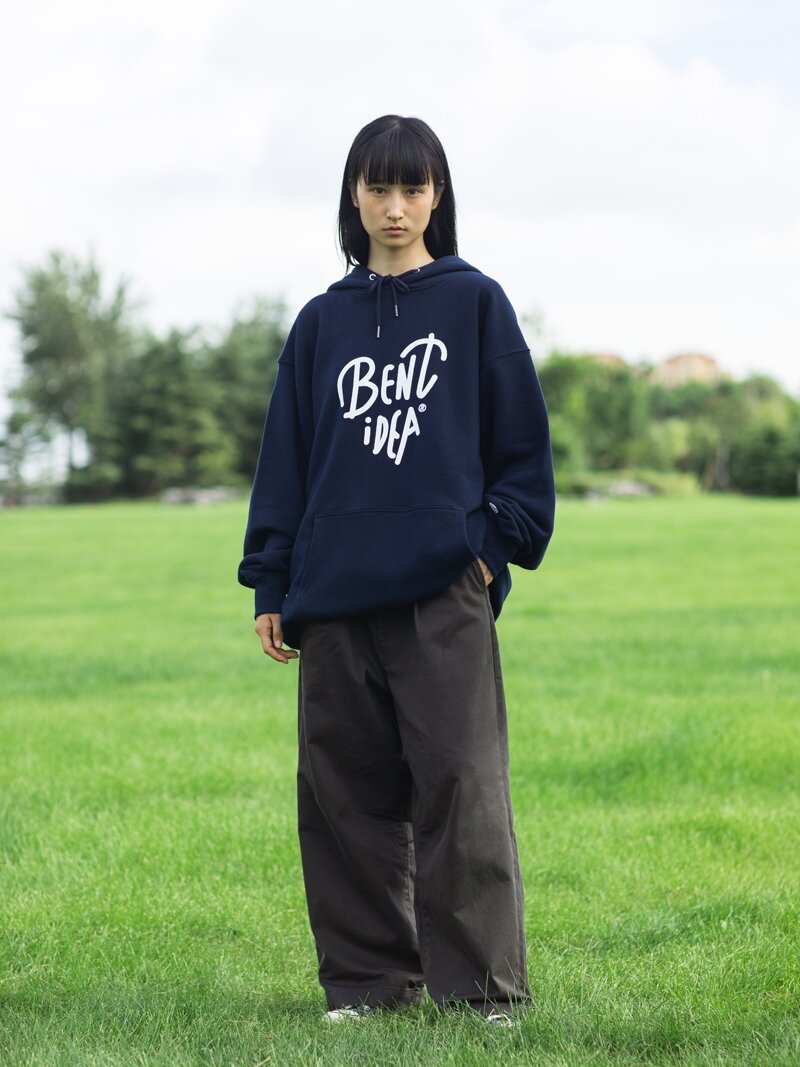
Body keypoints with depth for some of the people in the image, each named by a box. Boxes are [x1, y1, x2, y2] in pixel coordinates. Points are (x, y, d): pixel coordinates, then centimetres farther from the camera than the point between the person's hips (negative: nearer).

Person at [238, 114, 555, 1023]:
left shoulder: (474, 302, 6)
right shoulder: (323, 321, 14)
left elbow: (521, 436, 6)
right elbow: (286, 453, 14)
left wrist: (497, 541, -4)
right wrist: (270, 586, 10)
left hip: (445, 590, -3)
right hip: (335, 591, 4)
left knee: (460, 784, -7)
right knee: (346, 790, 5)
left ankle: (480, 984, -2)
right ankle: (368, 976, 14)